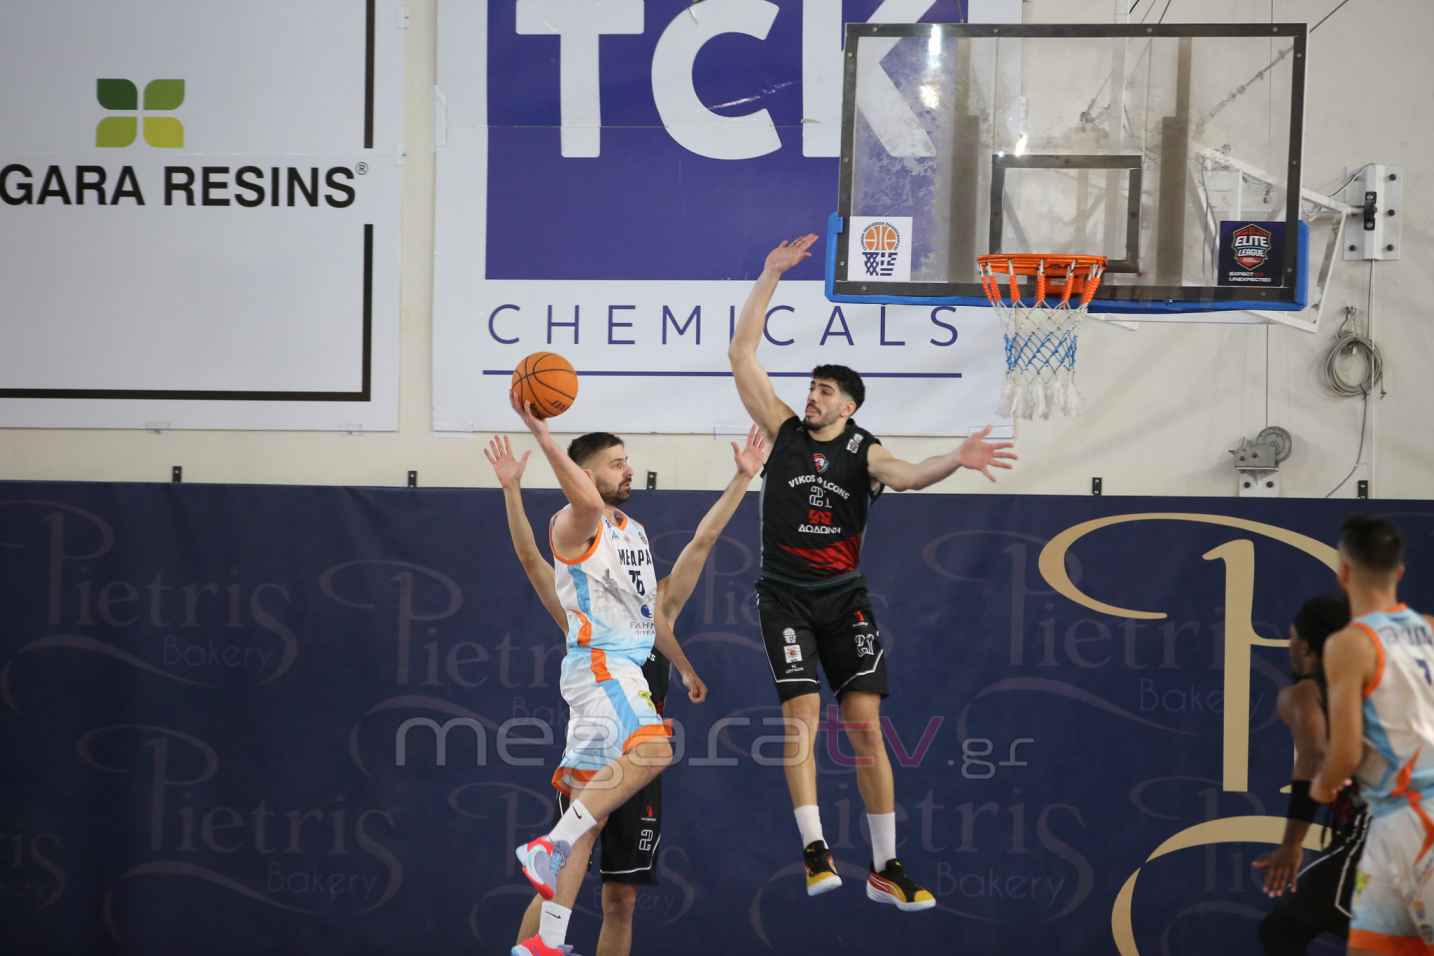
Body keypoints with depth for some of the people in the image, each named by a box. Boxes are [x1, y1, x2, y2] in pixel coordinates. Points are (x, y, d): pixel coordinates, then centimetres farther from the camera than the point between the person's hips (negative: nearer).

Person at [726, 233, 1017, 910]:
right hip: (786, 597, 0)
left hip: (845, 598, 1)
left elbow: (904, 475, -22)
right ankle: (815, 851, -15)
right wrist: (770, 276, -4)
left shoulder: (865, 452, 1)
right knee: (801, 715, -14)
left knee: (865, 723, -3)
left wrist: (954, 461, -42)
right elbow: (742, 355, -1)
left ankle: (885, 868, 2)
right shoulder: (785, 430, 3)